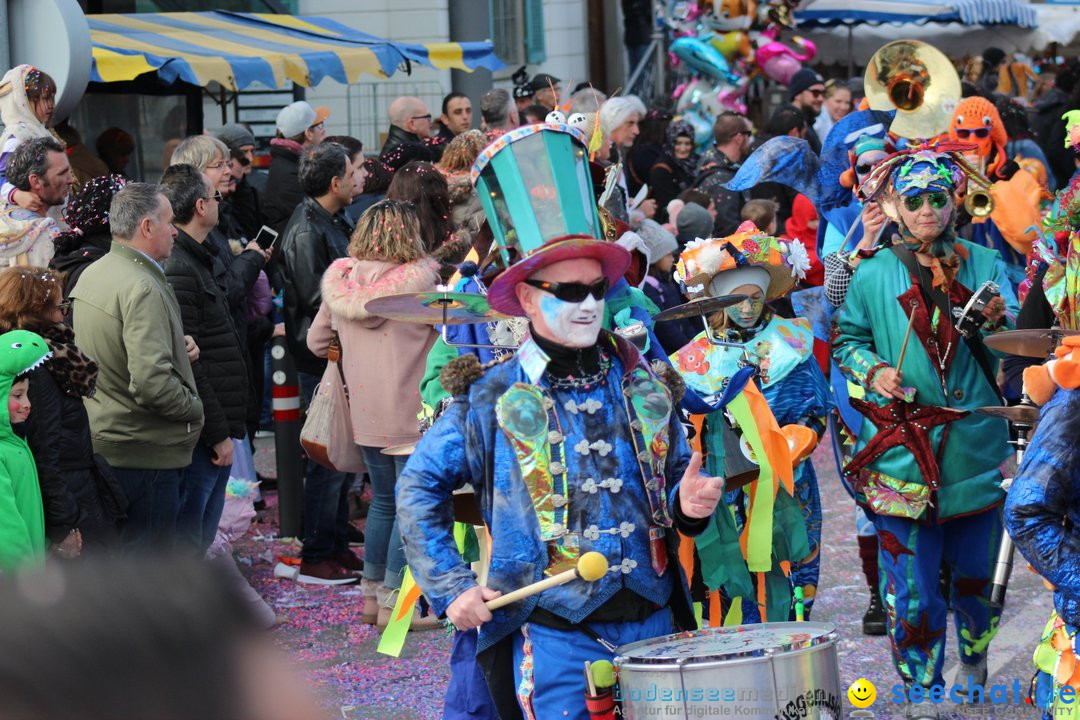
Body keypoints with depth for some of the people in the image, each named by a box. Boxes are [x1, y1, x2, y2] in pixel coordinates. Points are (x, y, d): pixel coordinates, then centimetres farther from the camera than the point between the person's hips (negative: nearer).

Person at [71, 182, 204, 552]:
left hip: (98, 445, 10)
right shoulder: (143, 289, -22)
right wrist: (195, 409, -12)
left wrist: (176, 348, 11)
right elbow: (151, 382, -30)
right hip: (146, 452, -10)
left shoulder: (90, 275, 9)